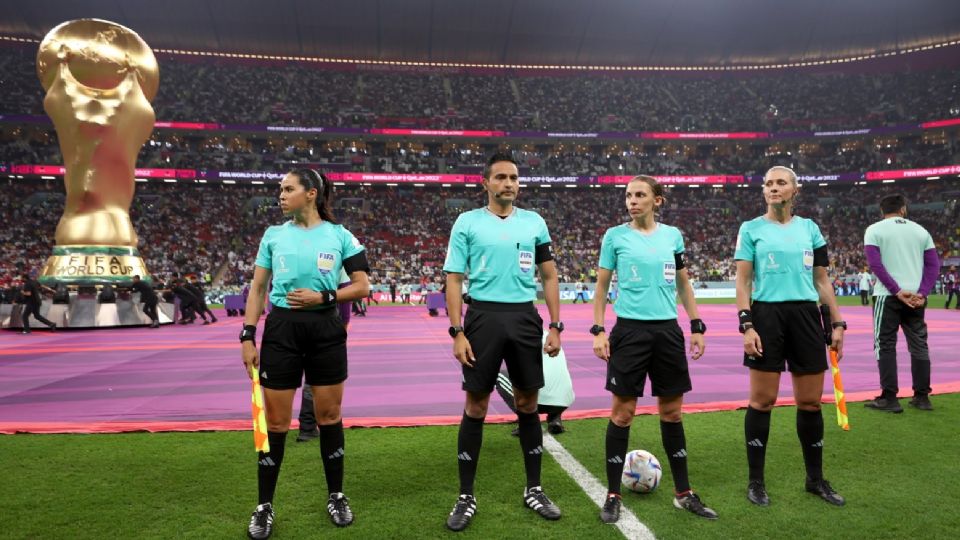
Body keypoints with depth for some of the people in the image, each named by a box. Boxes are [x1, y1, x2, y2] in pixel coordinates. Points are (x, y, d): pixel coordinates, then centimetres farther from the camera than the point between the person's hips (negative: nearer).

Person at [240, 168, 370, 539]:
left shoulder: (340, 235, 0)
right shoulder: (273, 235, 5)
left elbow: (362, 286, 0)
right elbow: (257, 288, 7)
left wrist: (325, 296, -14)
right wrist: (247, 336, 0)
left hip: (326, 331, -1)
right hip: (281, 330, 1)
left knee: (329, 415, 8)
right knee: (275, 421, 5)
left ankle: (336, 497, 26)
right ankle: (264, 507, 21)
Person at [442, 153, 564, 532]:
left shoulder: (534, 222, 9)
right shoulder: (467, 222, 1)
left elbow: (549, 276, 12)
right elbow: (453, 280, -1)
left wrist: (555, 326, 4)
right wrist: (457, 332, -9)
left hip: (525, 317, 3)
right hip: (484, 316, -2)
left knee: (528, 404, 10)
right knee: (476, 406, 2)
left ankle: (533, 490, 25)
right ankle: (466, 497, 16)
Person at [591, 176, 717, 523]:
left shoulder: (672, 235, 8)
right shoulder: (615, 236, 0)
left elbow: (684, 285, 15)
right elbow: (601, 287, 3)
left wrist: (697, 326, 9)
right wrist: (598, 330, -6)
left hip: (668, 330, 3)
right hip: (630, 330, -3)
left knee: (672, 412, 10)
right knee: (622, 412, 0)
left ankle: (683, 493, 24)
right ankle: (613, 495, 12)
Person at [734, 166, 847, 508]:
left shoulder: (809, 228, 12)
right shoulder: (751, 229, 2)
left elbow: (822, 280, 13)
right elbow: (743, 281, -2)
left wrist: (837, 323, 7)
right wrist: (746, 325, -12)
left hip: (806, 316, 3)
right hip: (766, 315, -3)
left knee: (810, 401, 8)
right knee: (762, 399, 0)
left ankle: (815, 479, 25)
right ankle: (756, 481, 13)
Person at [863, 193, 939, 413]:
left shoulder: (874, 230, 1)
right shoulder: (920, 230, 12)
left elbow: (875, 264, -11)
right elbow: (933, 265, 3)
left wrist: (897, 291, -12)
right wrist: (922, 293, -4)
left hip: (888, 296, -4)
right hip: (916, 296, 4)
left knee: (886, 345, 1)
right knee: (919, 345, 12)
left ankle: (889, 398, 0)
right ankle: (922, 397, 17)